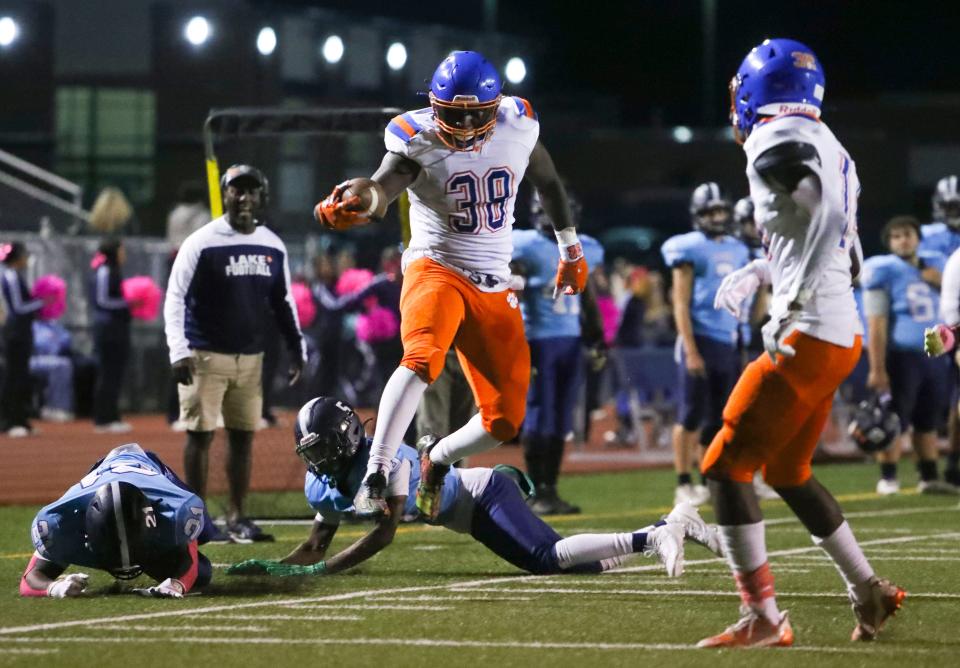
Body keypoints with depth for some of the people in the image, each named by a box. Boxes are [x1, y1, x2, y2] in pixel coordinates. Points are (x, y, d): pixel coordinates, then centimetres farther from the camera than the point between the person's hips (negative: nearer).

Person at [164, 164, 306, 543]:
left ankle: (236, 516, 13)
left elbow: (282, 302, 18)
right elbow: (175, 299, -11)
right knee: (200, 435, -2)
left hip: (250, 356, 5)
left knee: (243, 435, 6)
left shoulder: (273, 248, 7)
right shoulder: (201, 244, -9)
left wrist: (297, 349, 14)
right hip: (205, 355, -5)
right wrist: (179, 352, -20)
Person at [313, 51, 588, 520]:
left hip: (494, 288, 5)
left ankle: (438, 457, 33)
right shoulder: (418, 141, -14)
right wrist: (354, 204, -58)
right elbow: (383, 186, -33)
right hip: (437, 268, -5)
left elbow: (547, 182, 17)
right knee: (421, 358, -36)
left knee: (505, 420, 3)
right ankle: (374, 478, -37)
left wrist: (570, 248, 29)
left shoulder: (518, 125, -2)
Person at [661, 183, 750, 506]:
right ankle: (684, 485, -1)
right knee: (691, 415, -5)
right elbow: (681, 304, -10)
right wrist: (691, 351, -16)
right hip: (700, 338, -7)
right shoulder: (689, 249, -7)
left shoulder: (736, 250, 14)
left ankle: (708, 480, 14)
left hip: (728, 343, 7)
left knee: (717, 418, 8)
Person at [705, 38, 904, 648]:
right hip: (843, 333, 9)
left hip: (808, 339, -9)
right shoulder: (828, 150, 17)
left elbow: (827, 214, -28)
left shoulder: (779, 144, -12)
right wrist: (760, 273, 25)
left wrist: (792, 306, -27)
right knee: (787, 471, 22)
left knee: (727, 467, -4)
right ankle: (871, 593, 26)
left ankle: (764, 619, -6)